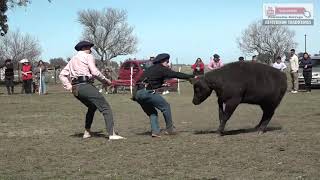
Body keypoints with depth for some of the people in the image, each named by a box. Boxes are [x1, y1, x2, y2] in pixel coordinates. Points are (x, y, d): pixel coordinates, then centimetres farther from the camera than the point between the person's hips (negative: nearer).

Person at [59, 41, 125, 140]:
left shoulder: (72, 60, 27)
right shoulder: (88, 56, 5)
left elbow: (62, 74, 21)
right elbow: (94, 72, -10)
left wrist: (68, 86, 12)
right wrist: (105, 80, 1)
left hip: (75, 89, 8)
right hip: (85, 86, -8)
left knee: (92, 107, 29)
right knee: (105, 108, -10)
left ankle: (87, 132, 23)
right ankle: (111, 134, -23)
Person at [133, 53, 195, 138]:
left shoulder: (150, 69, 26)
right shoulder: (161, 69, 3)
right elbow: (176, 74, -1)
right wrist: (192, 76, 2)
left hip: (137, 93, 8)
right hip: (146, 91, -8)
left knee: (152, 112, 20)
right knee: (165, 106, 5)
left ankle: (155, 131, 6)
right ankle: (169, 129, 10)